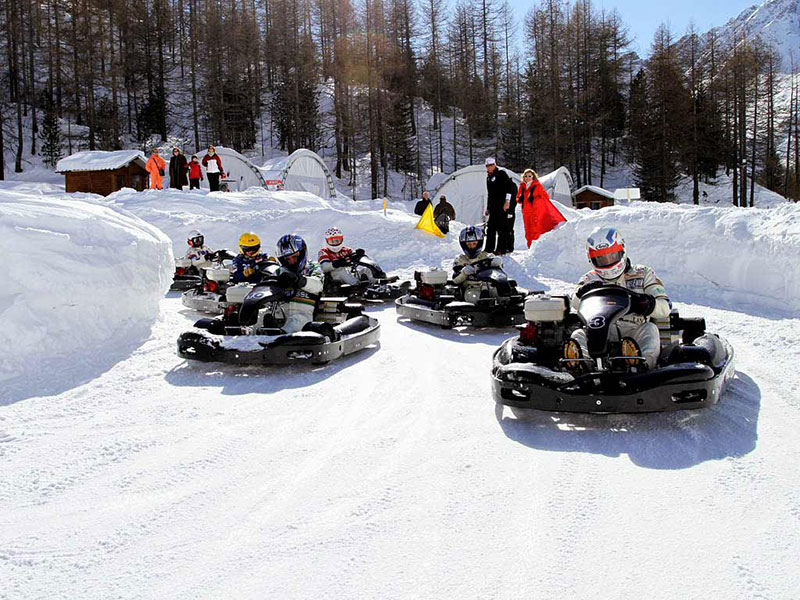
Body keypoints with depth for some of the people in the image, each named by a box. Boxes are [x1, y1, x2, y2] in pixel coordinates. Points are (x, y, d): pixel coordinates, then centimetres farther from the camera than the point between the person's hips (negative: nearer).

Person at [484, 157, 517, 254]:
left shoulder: (501, 174, -2)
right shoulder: (489, 178, 22)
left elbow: (509, 186, -12)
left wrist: (507, 201, -19)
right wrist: (488, 208, 26)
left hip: (504, 206, -8)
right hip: (494, 208, 8)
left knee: (504, 227, -7)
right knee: (491, 228, 6)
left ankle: (502, 248, -7)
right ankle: (489, 248, 10)